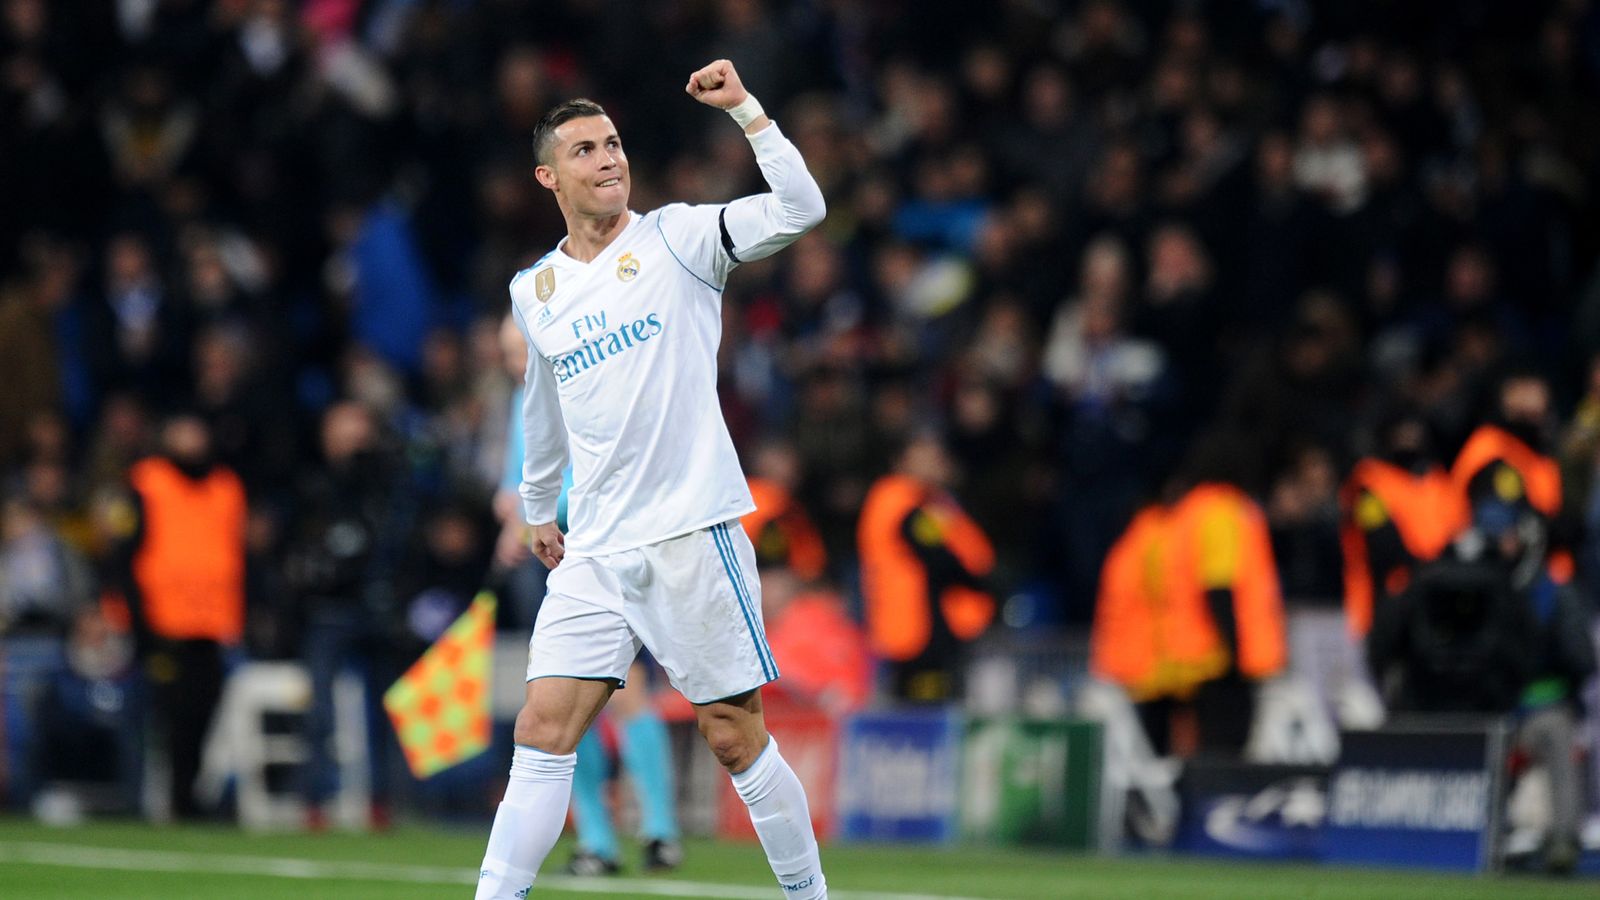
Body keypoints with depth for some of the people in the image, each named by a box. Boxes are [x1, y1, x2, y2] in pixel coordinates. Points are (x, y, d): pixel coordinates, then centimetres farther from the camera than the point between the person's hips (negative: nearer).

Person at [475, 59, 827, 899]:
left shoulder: (676, 239, -1)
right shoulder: (532, 292, 12)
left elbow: (799, 208, -15)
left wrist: (743, 106, -19)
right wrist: (538, 507, 36)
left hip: (691, 537, -4)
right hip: (594, 554, 4)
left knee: (737, 741, 0)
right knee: (543, 734, -5)